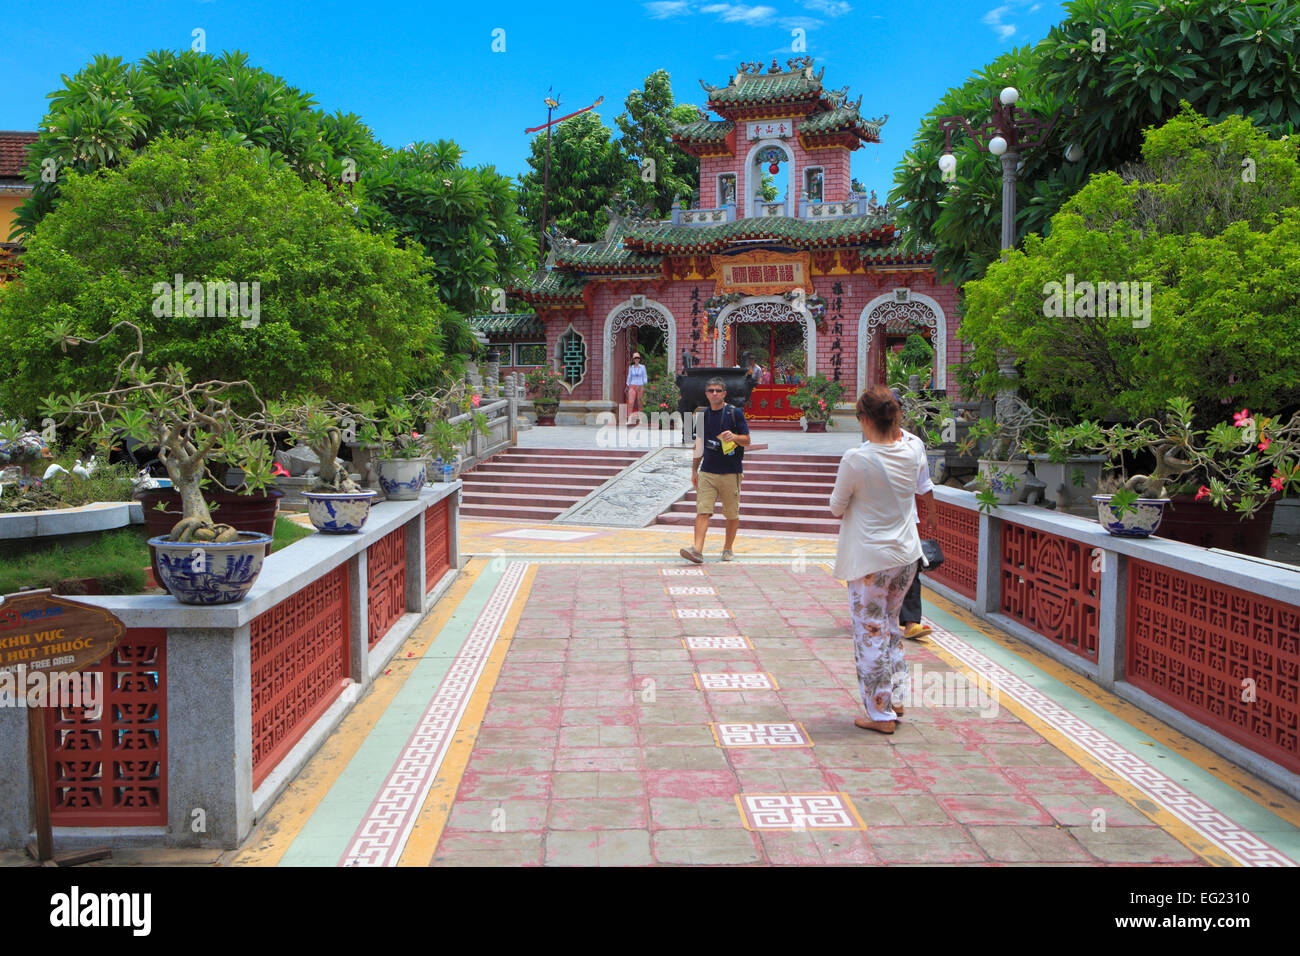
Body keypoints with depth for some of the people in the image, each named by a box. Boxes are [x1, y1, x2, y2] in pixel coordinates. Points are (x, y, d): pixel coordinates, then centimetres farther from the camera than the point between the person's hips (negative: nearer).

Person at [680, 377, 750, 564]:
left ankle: (728, 548, 23)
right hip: (707, 472, 3)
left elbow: (747, 441, -1)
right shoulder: (703, 415, 11)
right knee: (702, 511, -10)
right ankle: (697, 550, -17)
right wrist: (694, 470, 17)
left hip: (731, 473, -2)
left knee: (732, 515, 6)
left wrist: (734, 437, -23)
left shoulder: (735, 413, -1)